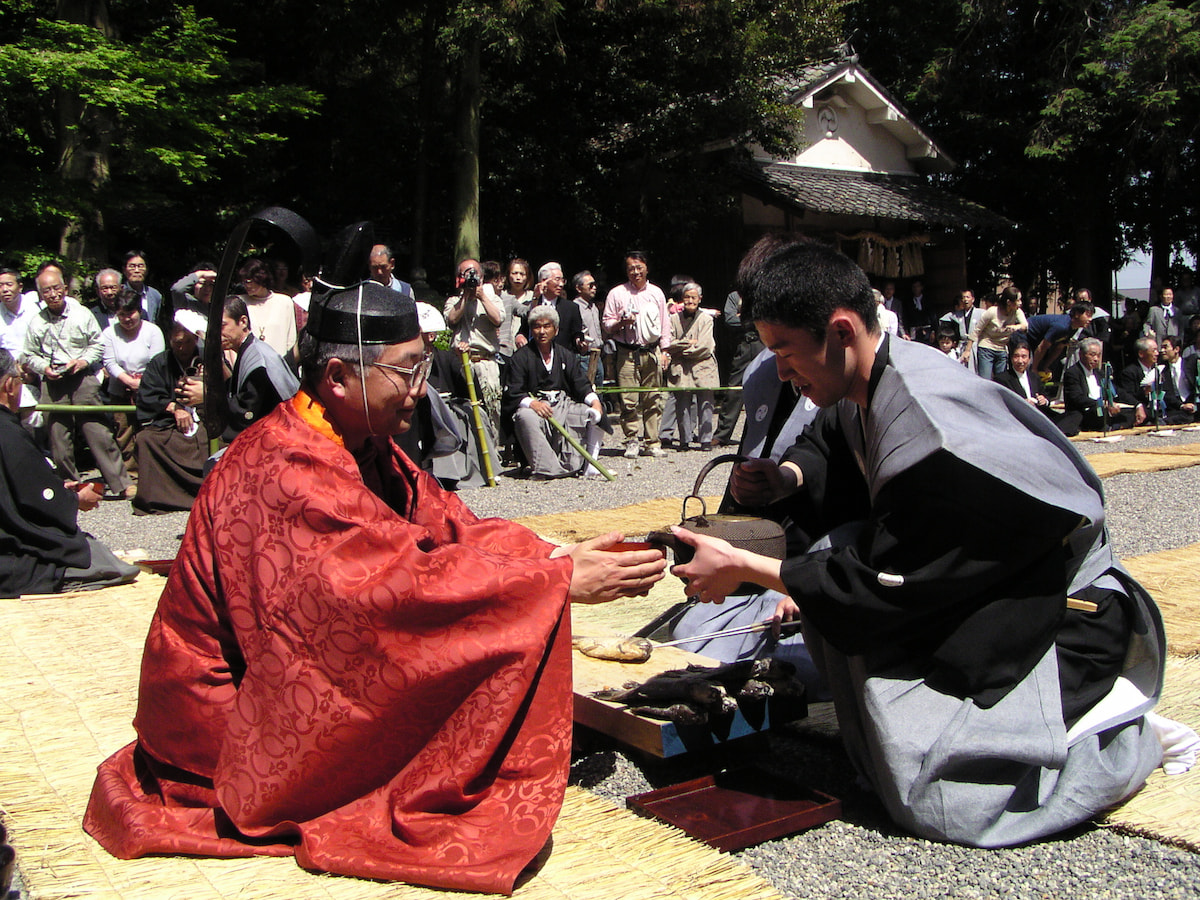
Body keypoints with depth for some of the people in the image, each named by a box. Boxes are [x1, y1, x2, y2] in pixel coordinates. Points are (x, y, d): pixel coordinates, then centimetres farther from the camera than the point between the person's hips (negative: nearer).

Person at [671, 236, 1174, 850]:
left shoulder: (925, 435, -32)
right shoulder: (868, 384, -5)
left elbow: (880, 585, -24)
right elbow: (827, 442, 17)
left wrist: (744, 568, -18)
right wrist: (788, 477, -6)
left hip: (1061, 610, -9)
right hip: (981, 586, 9)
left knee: (937, 802, -15)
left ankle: (1125, 729, 6)